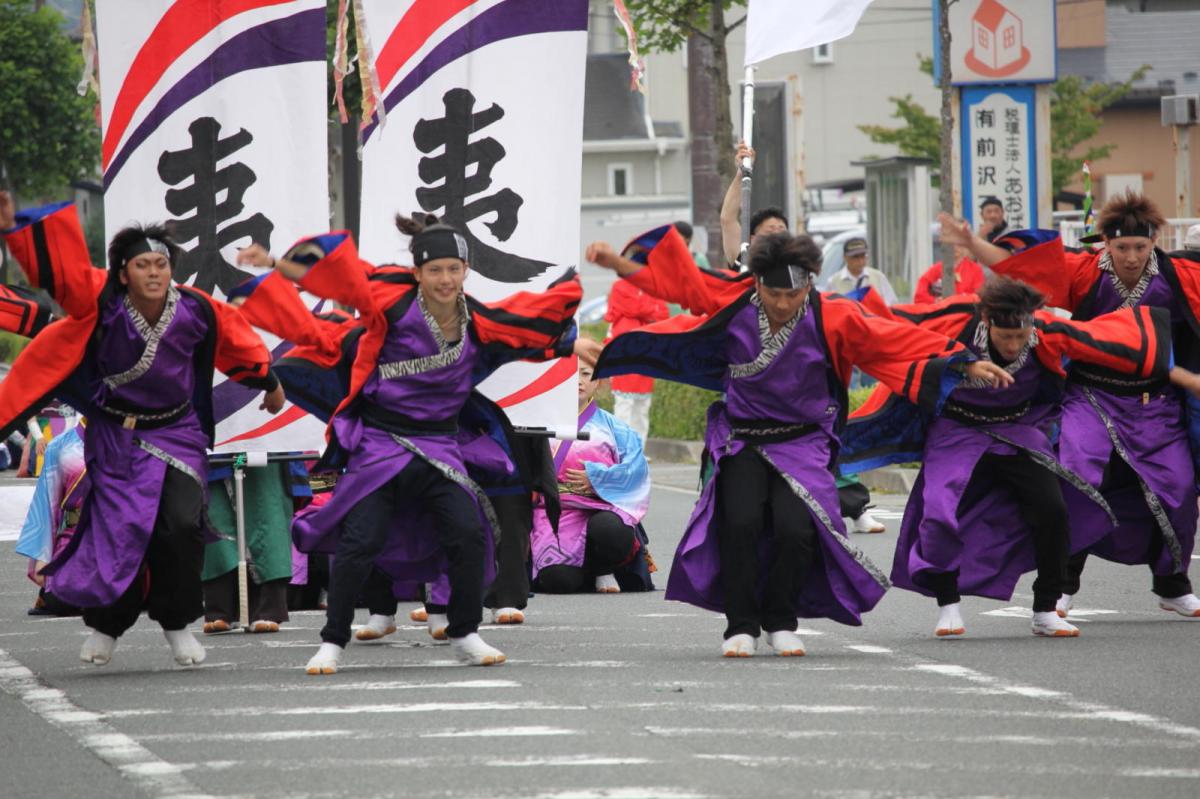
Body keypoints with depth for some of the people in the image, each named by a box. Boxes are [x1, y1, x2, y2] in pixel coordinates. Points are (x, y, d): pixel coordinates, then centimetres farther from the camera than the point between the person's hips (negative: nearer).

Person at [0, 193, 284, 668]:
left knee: (182, 526, -15)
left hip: (176, 432, 1)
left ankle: (177, 623, 4)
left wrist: (268, 383, 20)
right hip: (115, 436, -1)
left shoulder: (196, 312, -14)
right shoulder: (102, 304, -20)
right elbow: (61, 268, -32)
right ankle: (106, 624, 28)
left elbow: (237, 341, 5)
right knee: (115, 531, 3)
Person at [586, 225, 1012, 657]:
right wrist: (617, 262, 0)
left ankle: (780, 622, 7)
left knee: (797, 529, -19)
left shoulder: (832, 318, -11)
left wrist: (966, 365, -11)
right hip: (742, 440, 1)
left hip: (802, 443, -1)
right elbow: (679, 277, 2)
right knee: (740, 522, -22)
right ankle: (741, 626, -5)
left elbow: (899, 339, -10)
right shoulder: (733, 302, -8)